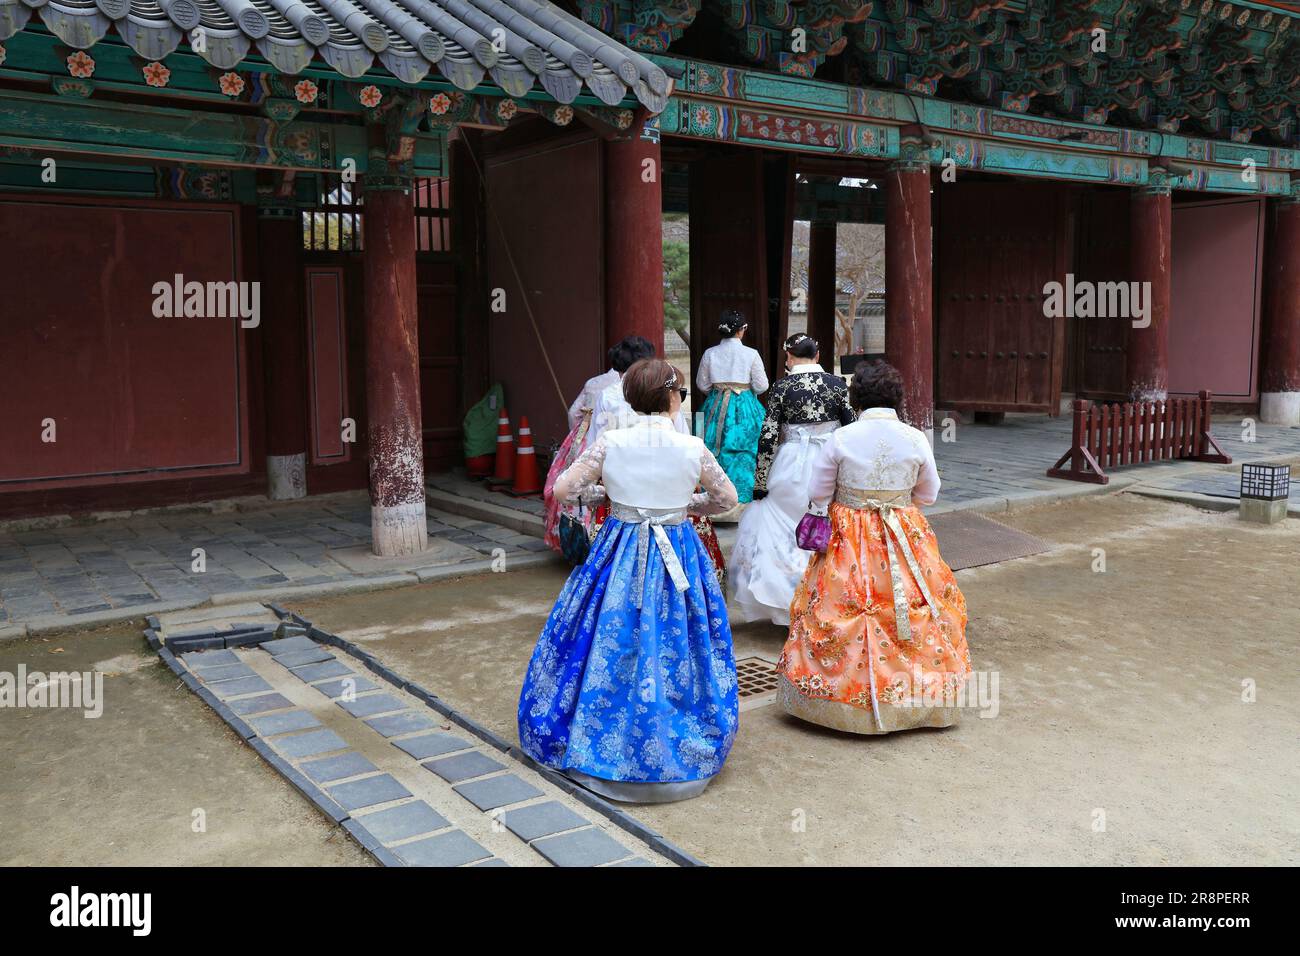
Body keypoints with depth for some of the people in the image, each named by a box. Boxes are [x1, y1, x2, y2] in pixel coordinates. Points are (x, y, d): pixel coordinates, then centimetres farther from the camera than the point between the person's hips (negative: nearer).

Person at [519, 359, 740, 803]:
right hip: (678, 555, 0)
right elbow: (728, 497, 5)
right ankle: (678, 749, 23)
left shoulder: (611, 442, -8)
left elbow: (562, 488, -5)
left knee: (610, 644, 12)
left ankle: (602, 740, 24)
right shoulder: (693, 448, -8)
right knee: (675, 648, 11)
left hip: (620, 552, 1)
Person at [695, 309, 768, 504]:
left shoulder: (710, 354, -3)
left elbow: (702, 385, 5)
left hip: (716, 407, 3)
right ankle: (740, 501, 9)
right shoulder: (751, 354, -10)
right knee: (743, 457, 6)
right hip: (744, 408, -3)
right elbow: (761, 386, -7)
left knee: (717, 454, 12)